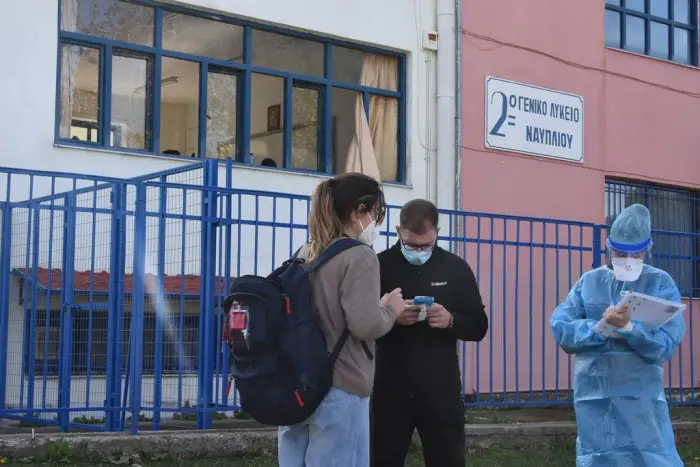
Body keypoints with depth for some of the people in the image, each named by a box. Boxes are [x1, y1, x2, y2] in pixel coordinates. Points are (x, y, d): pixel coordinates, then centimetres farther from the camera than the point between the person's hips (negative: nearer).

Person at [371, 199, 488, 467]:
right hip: (389, 390, -1)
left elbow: (479, 327, 6)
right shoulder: (380, 266, 0)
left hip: (441, 391, 1)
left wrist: (451, 320, -15)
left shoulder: (456, 268, 5)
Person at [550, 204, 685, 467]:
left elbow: (667, 345, -9)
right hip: (592, 394, 2)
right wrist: (600, 326, -16)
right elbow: (560, 329, -1)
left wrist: (628, 326, -24)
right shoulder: (589, 281, 9)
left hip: (642, 396, -2)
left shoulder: (661, 283, 3)